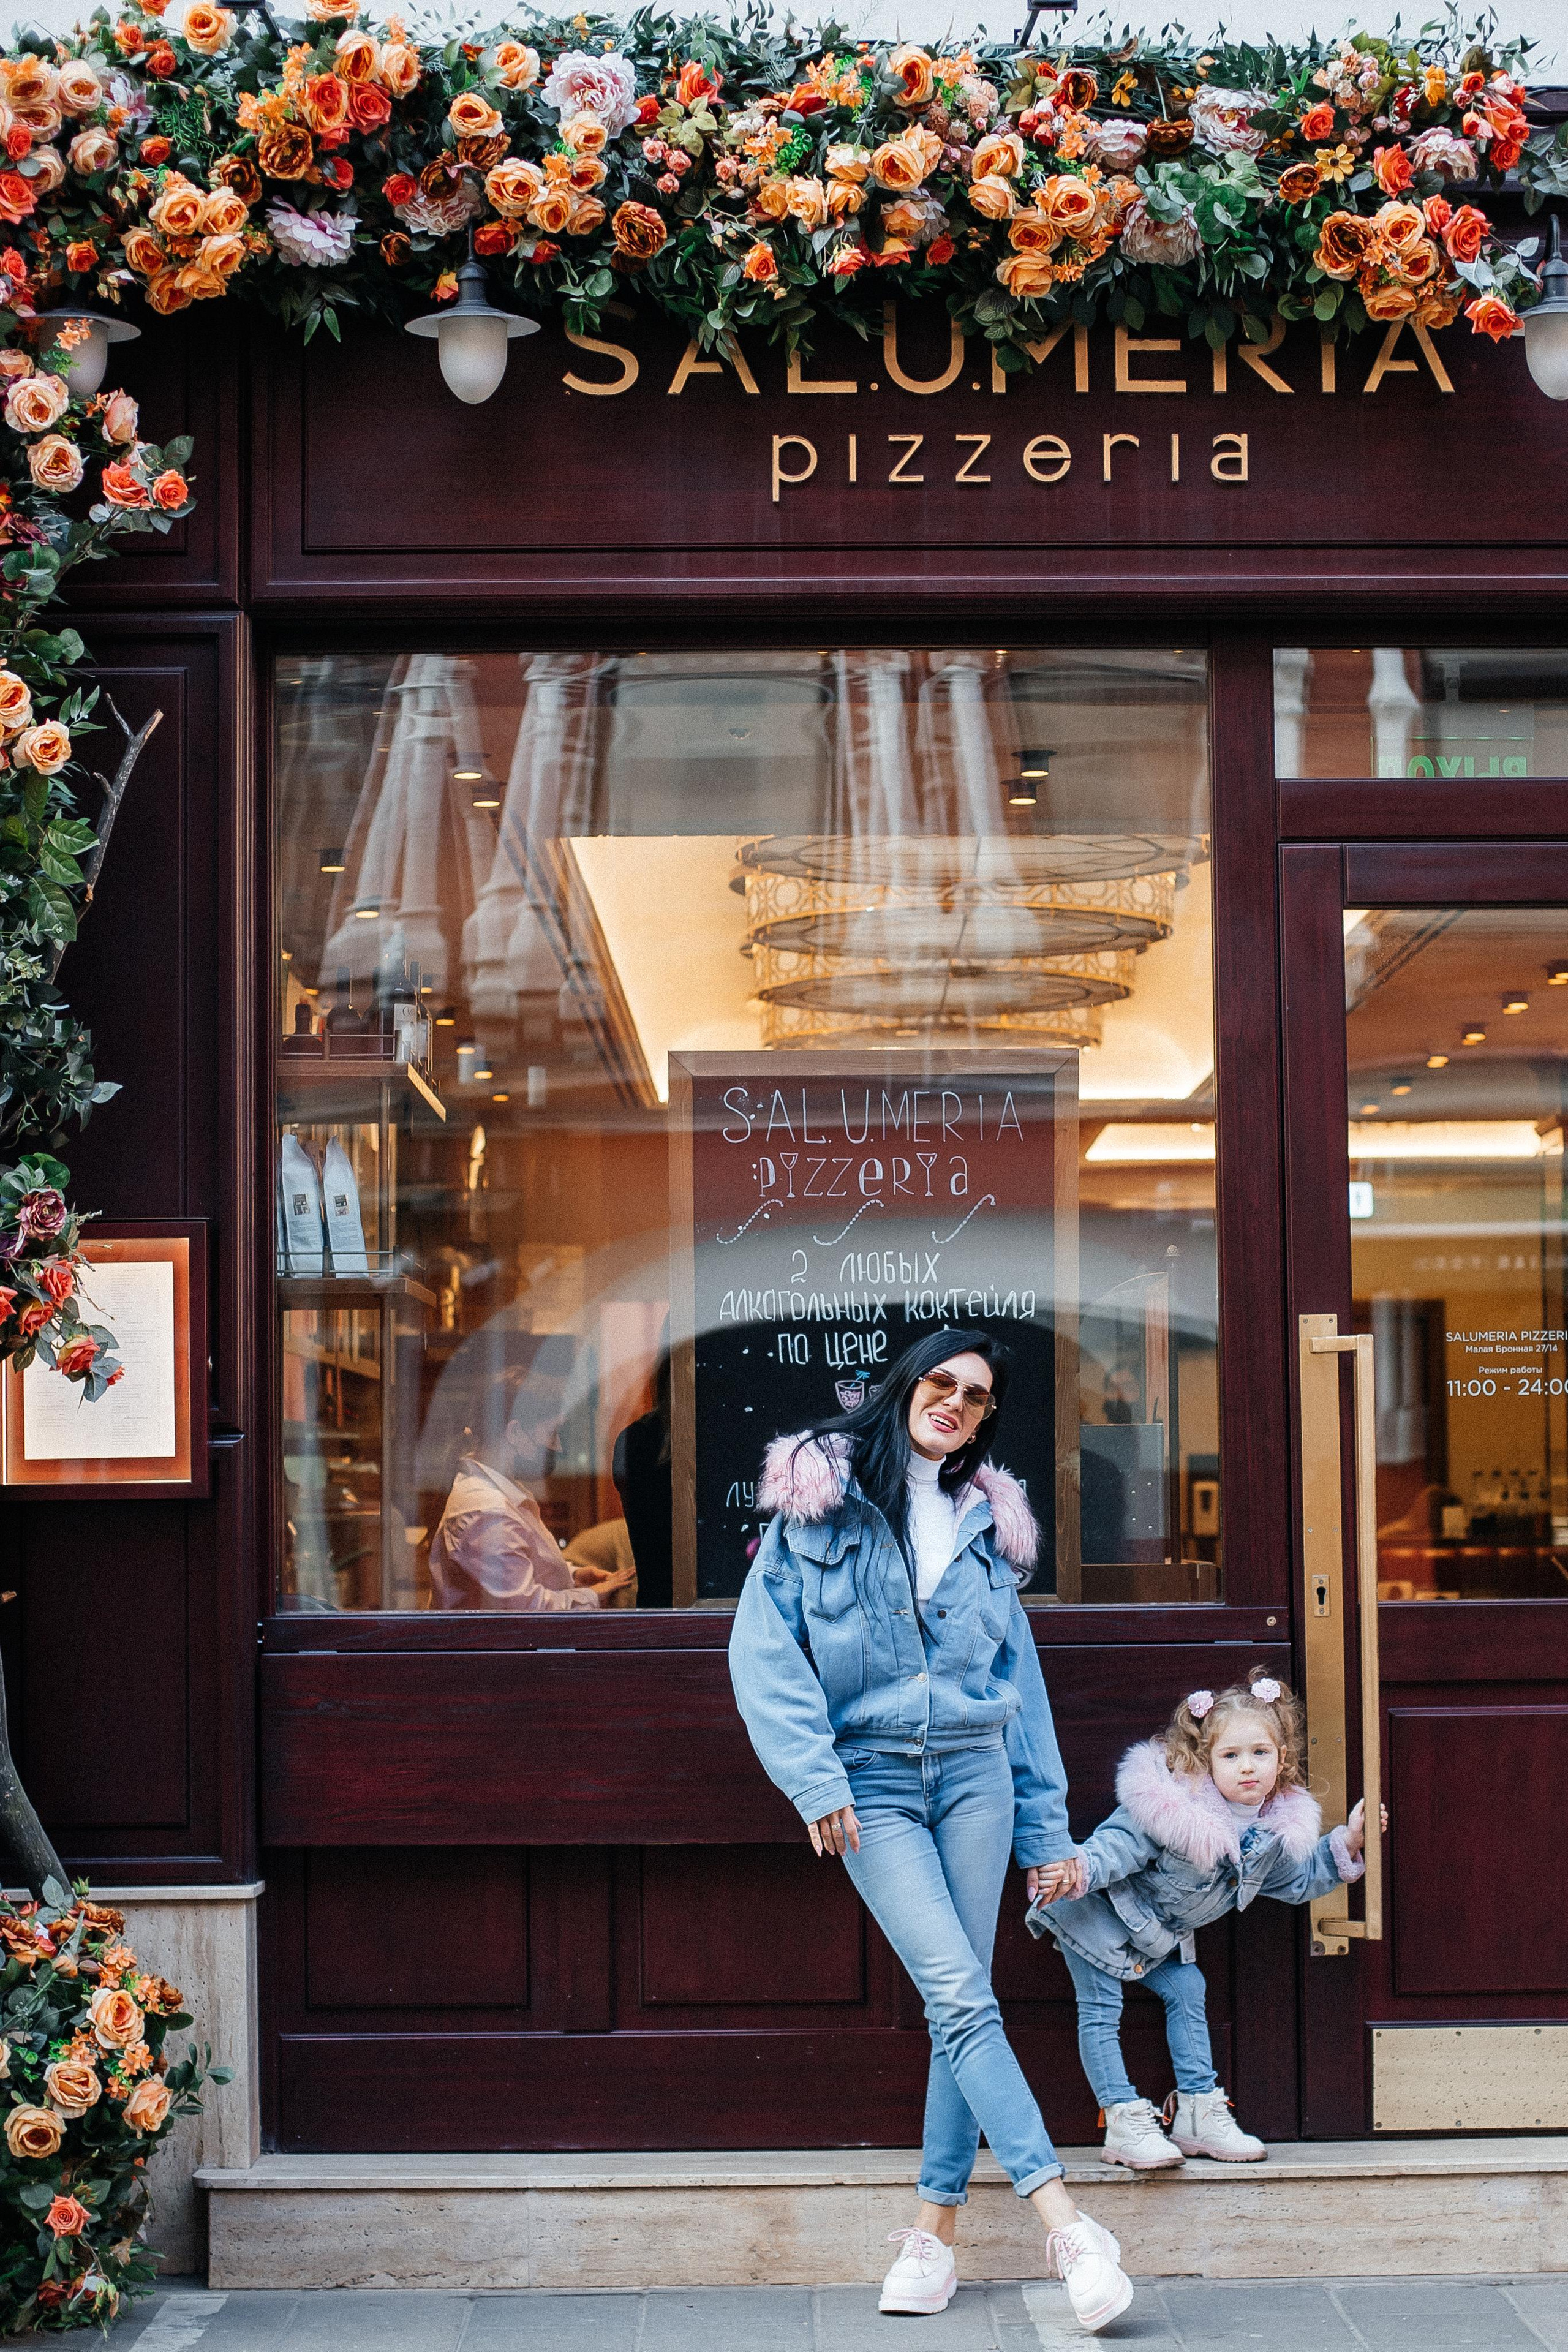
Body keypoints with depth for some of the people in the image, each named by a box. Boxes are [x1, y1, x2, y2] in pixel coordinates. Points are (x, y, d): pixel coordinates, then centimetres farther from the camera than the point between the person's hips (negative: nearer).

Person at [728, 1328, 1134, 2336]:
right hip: (871, 1781, -3)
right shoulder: (821, 1497, 3)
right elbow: (765, 1647, -3)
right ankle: (1066, 2223, -19)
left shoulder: (987, 1521, 14)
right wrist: (813, 1779, -12)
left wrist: (1047, 1827, 13)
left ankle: (938, 2231, 8)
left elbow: (1020, 1680, 16)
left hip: (975, 1774, 3)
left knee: (962, 2002, -1)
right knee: (961, 1996, -14)